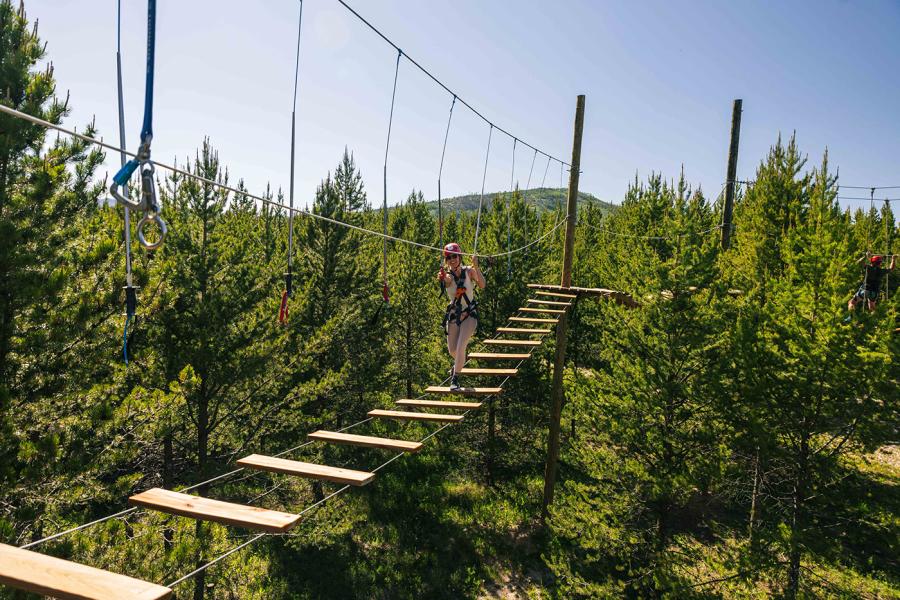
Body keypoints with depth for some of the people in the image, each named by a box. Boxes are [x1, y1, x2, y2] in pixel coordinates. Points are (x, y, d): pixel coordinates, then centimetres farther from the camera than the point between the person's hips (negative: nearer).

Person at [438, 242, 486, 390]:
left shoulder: (469, 271, -9)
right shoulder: (447, 275, -11)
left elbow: (482, 285, -26)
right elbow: (446, 280, -38)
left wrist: (476, 267, -35)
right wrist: (442, 278, -61)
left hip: (469, 314, -2)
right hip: (453, 314, 2)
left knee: (460, 347, -16)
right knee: (452, 350, 14)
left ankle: (455, 378, 0)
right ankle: (459, 363, 50)